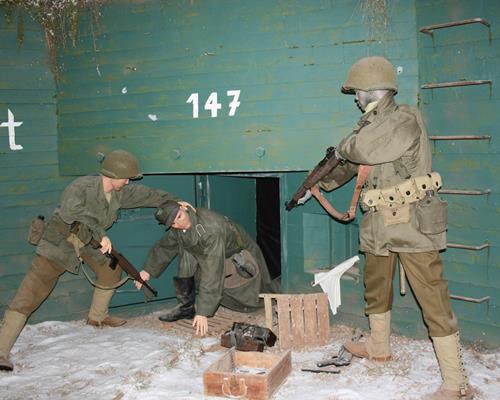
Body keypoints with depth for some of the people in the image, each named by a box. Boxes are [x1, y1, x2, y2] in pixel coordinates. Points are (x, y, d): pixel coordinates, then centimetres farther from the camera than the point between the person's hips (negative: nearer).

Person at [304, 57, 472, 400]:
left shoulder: (406, 119, -13)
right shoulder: (372, 125, 14)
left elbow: (363, 150, -27)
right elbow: (349, 165, 26)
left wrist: (344, 147, -6)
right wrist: (317, 185, 31)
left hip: (412, 223, -9)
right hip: (379, 225, 9)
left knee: (433, 298, -7)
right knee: (375, 288, 21)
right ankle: (379, 346, 42)